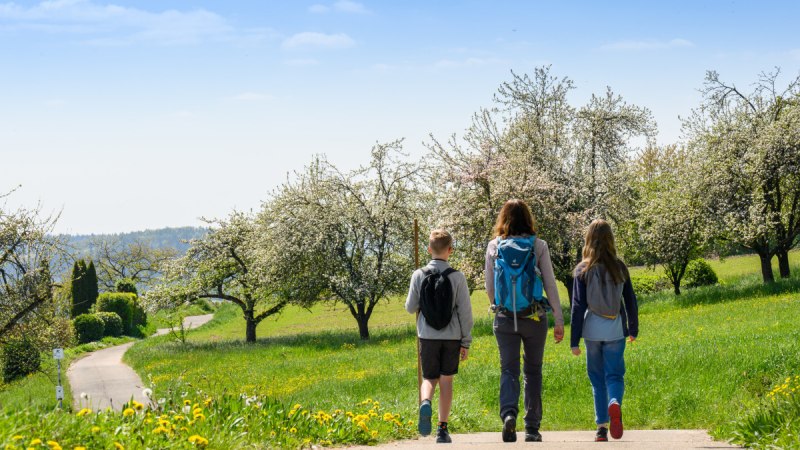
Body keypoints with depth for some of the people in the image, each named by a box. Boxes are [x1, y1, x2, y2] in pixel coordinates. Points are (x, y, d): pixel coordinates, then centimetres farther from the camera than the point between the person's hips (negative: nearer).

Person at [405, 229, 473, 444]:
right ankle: (442, 429, 7)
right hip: (452, 336, 0)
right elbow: (465, 312, -4)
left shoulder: (419, 275, -4)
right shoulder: (457, 277, -6)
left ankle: (425, 402, -21)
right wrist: (466, 342, 4)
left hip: (428, 336, 0)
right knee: (446, 380, 9)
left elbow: (410, 308, 2)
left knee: (429, 378, 13)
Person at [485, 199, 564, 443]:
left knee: (509, 369, 3)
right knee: (533, 370, 11)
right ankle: (532, 428, 13)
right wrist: (559, 320, 2)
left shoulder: (494, 246, 0)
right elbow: (550, 285, -3)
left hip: (504, 318, 0)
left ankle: (508, 413, -22)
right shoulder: (539, 246, -3)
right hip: (534, 317, 0)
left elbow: (489, 286, 5)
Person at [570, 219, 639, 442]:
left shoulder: (583, 270, -6)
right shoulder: (620, 268, 0)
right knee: (614, 375, 4)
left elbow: (578, 306, -6)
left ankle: (602, 427, 9)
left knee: (597, 378, 11)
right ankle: (615, 403, -28)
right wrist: (633, 329, 21)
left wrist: (574, 340, -2)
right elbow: (631, 301, 7)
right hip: (615, 331, 0)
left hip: (592, 331, 0)